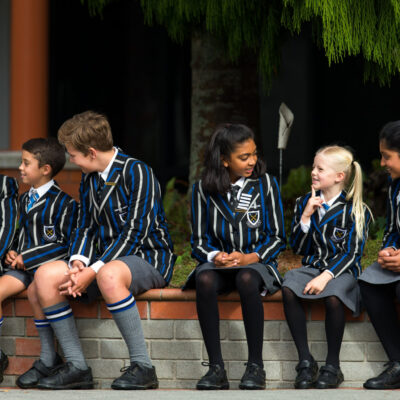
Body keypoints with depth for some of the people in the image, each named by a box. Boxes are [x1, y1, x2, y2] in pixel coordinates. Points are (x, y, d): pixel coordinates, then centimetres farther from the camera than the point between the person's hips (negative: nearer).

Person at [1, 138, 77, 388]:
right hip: (24, 265, 7)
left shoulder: (63, 203, -6)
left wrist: (28, 258, -13)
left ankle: (49, 358, -22)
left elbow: (65, 243, -9)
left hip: (49, 264, -7)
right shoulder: (25, 200, 19)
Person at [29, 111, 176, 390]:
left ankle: (142, 366, -34)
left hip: (148, 258, -8)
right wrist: (78, 262, -9)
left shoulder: (137, 173, -13)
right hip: (104, 259, 8)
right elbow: (85, 227, 14)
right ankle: (77, 367, -16)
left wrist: (93, 271, -23)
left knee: (109, 276, -42)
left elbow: (135, 233, -19)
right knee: (46, 275, -16)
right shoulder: (89, 179, 13)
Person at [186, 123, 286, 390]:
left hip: (257, 262, -1)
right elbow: (199, 242, 7)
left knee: (247, 280, -38)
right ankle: (216, 368, -33)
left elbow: (277, 238, 2)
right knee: (204, 280, -34)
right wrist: (215, 257, -15)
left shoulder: (265, 184, 2)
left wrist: (249, 258, -15)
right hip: (220, 262, 1)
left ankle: (256, 366, -31)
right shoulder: (204, 190, 5)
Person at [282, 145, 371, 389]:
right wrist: (305, 217, -6)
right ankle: (306, 361, -23)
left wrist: (326, 276, -22)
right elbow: (298, 248, 9)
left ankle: (332, 366, -20)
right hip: (312, 266, 4)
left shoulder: (356, 210, -3)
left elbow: (352, 253, -9)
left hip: (342, 271, -4)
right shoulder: (305, 203, 10)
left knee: (333, 296, -38)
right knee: (288, 289, -30)